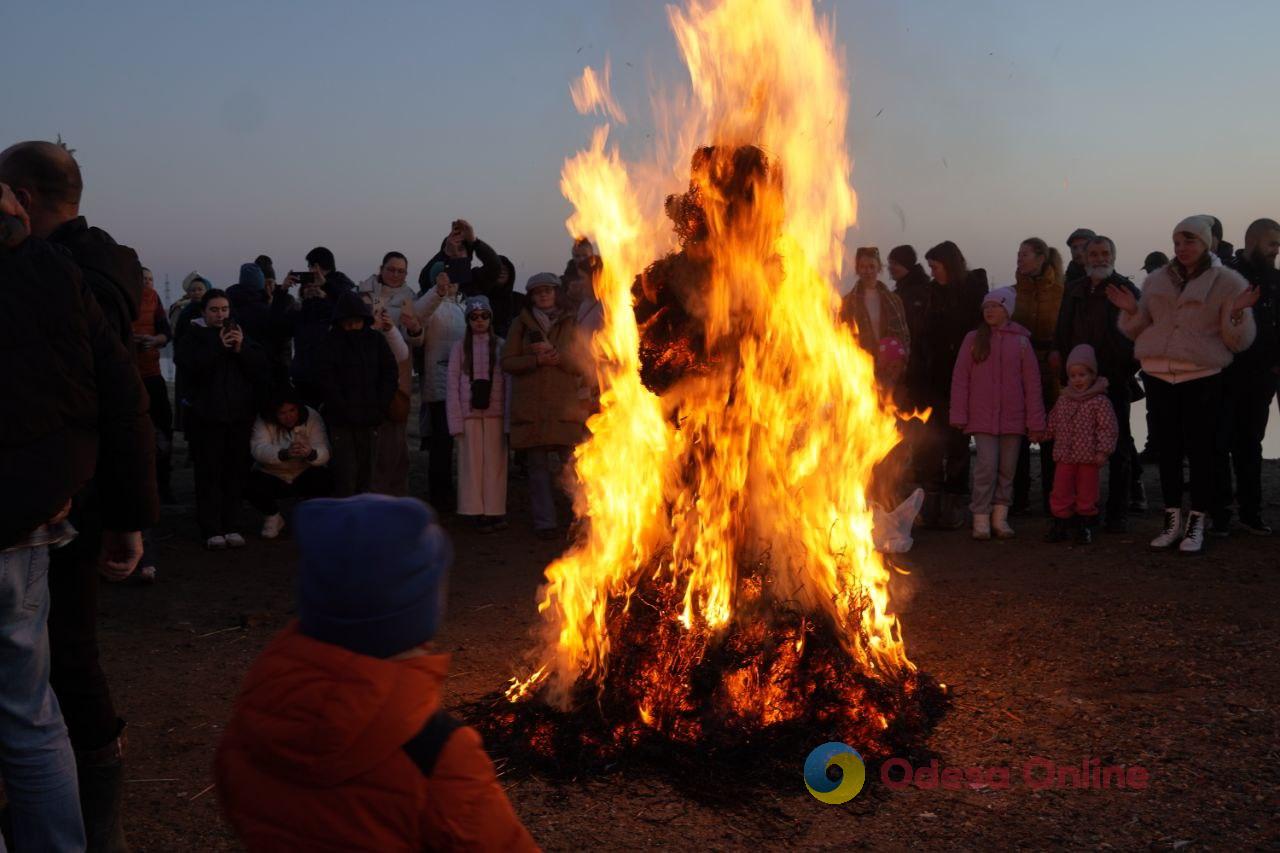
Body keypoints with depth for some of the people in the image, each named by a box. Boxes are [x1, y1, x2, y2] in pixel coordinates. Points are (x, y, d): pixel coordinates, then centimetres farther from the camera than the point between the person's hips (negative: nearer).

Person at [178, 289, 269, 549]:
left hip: (240, 415, 3)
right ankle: (212, 530, -2)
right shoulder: (193, 337, 5)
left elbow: (261, 366, 4)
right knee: (209, 474, -5)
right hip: (206, 417, -3)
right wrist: (218, 347, -19)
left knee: (236, 473, 2)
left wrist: (242, 349, -12)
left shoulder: (240, 334, 15)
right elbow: (190, 367, -14)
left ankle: (232, 527, 9)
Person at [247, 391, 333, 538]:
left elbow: (324, 453, -24)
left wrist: (310, 453, -50)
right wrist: (284, 454, -50)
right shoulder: (264, 421, -15)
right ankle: (272, 517, 5)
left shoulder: (312, 417, -14)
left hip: (305, 476, 0)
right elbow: (258, 449, -31)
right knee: (253, 488, -30)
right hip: (272, 476, 0)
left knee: (323, 482, -31)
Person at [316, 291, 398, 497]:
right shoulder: (331, 342, -1)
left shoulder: (376, 340, 7)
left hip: (368, 418, 3)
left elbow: (389, 373, 7)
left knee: (365, 470, 6)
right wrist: (344, 410, -12)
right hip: (341, 419, -3)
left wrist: (380, 408, -2)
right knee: (346, 471, -7)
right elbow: (327, 379, -6)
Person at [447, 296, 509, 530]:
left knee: (495, 462, 1)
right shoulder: (459, 347, 4)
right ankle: (478, 512, 6)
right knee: (472, 462, 1)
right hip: (469, 412, 0)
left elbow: (509, 382, 1)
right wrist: (455, 420, -5)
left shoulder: (501, 346, 4)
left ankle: (495, 511, 7)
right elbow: (452, 385, 3)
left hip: (495, 412, 0)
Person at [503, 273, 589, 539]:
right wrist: (538, 359, -10)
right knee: (538, 466, 0)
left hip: (565, 405, -1)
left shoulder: (570, 323, 12)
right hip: (530, 406, 1)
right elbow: (507, 362, 5)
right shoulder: (521, 324, 12)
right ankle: (545, 522, 3)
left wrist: (555, 355, -11)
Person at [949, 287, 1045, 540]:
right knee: (987, 466, -9)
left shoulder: (1020, 340, 4)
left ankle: (1000, 518, 17)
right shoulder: (973, 339, 3)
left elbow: (1032, 382, 3)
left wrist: (1035, 421, 0)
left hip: (1012, 417, 2)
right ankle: (981, 520, -1)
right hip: (982, 417, -2)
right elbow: (960, 378, 1)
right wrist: (959, 415, -5)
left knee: (1007, 468, 6)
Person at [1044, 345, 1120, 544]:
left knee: (1086, 492, 6)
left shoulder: (1100, 401, -8)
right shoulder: (1063, 400, 9)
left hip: (1088, 457, -4)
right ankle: (1060, 524, 13)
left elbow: (1108, 428, -10)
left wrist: (1103, 451, -15)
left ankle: (1083, 526, 18)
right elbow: (1053, 423, 20)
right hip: (1065, 456, 4)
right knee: (1060, 491, 4)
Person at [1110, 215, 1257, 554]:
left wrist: (1236, 312, -19)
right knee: (1168, 449, 8)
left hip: (1202, 378, -3)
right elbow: (1137, 332, 16)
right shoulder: (1156, 281, 10)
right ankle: (1172, 520, 17)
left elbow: (1240, 342, -1)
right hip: (1159, 377, 3)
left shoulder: (1228, 282, 0)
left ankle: (1196, 524, 10)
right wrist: (1131, 310, -2)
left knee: (1201, 450, 0)